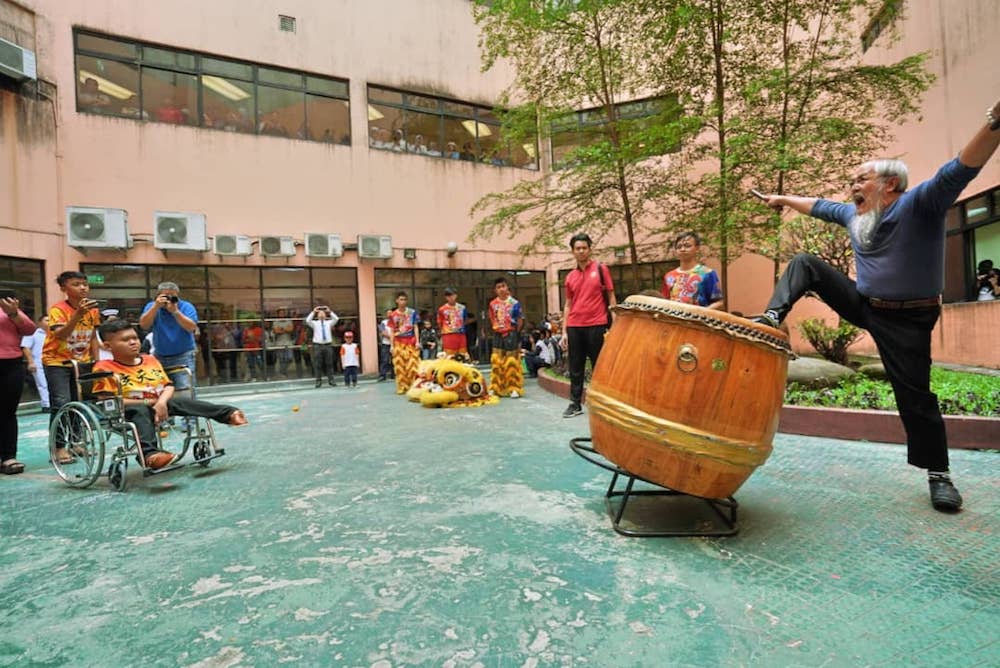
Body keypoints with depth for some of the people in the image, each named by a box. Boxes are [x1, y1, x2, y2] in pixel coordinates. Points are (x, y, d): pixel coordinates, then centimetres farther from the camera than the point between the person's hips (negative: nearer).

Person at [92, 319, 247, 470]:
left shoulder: (150, 360, 14)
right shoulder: (105, 367, -2)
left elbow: (168, 385, 9)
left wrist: (161, 402, -15)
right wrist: (147, 402, -15)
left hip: (160, 404, 5)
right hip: (130, 409, -5)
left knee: (182, 401, -18)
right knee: (141, 411, -36)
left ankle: (228, 413, -30)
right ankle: (149, 453, -56)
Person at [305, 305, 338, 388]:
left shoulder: (329, 323, 14)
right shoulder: (315, 323, 11)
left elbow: (336, 319, -2)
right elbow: (307, 320, -8)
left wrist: (329, 311, -7)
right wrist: (313, 312, -9)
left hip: (328, 345, 1)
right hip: (317, 345, -1)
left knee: (329, 364, 2)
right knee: (317, 364, -1)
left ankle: (331, 380, 6)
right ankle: (318, 381, 4)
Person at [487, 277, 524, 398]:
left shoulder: (514, 303, -7)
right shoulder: (493, 304, 4)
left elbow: (520, 320, -2)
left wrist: (515, 333, -1)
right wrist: (495, 329, 4)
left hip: (511, 334, -4)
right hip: (498, 335, 4)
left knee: (511, 362, 0)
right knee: (496, 362, 5)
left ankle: (514, 389, 8)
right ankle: (496, 388, 14)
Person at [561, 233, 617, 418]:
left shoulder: (601, 269, 2)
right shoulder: (570, 277, 12)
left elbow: (611, 298, 1)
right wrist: (564, 332, 8)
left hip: (596, 325, -3)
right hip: (574, 327, 4)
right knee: (575, 368, 7)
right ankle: (575, 404, 16)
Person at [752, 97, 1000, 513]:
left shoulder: (921, 203, -14)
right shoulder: (853, 214, 6)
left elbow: (960, 170, -31)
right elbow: (819, 206, 23)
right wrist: (784, 200, 32)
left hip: (907, 320, -6)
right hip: (863, 304, 6)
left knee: (914, 394, -3)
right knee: (804, 265, -2)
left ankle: (938, 474, 13)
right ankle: (772, 318, -13)